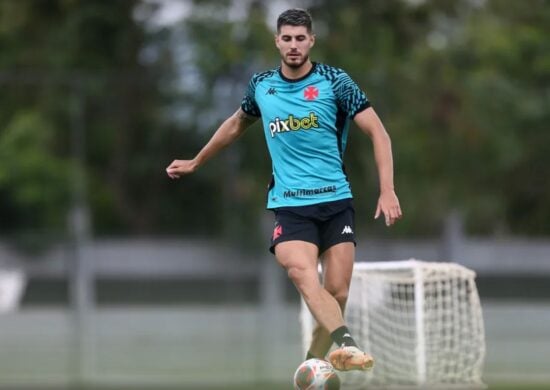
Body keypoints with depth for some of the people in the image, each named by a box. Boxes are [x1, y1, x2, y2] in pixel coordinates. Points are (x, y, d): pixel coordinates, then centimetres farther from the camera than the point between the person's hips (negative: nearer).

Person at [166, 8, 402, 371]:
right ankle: (347, 344, -46)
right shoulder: (261, 85, 9)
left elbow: (378, 133, -4)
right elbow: (236, 124, 30)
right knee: (303, 274, -29)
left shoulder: (335, 81, -2)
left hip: (336, 201, 0)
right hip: (289, 205, 0)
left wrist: (387, 190, -16)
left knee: (337, 292, -8)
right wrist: (195, 163, 39)